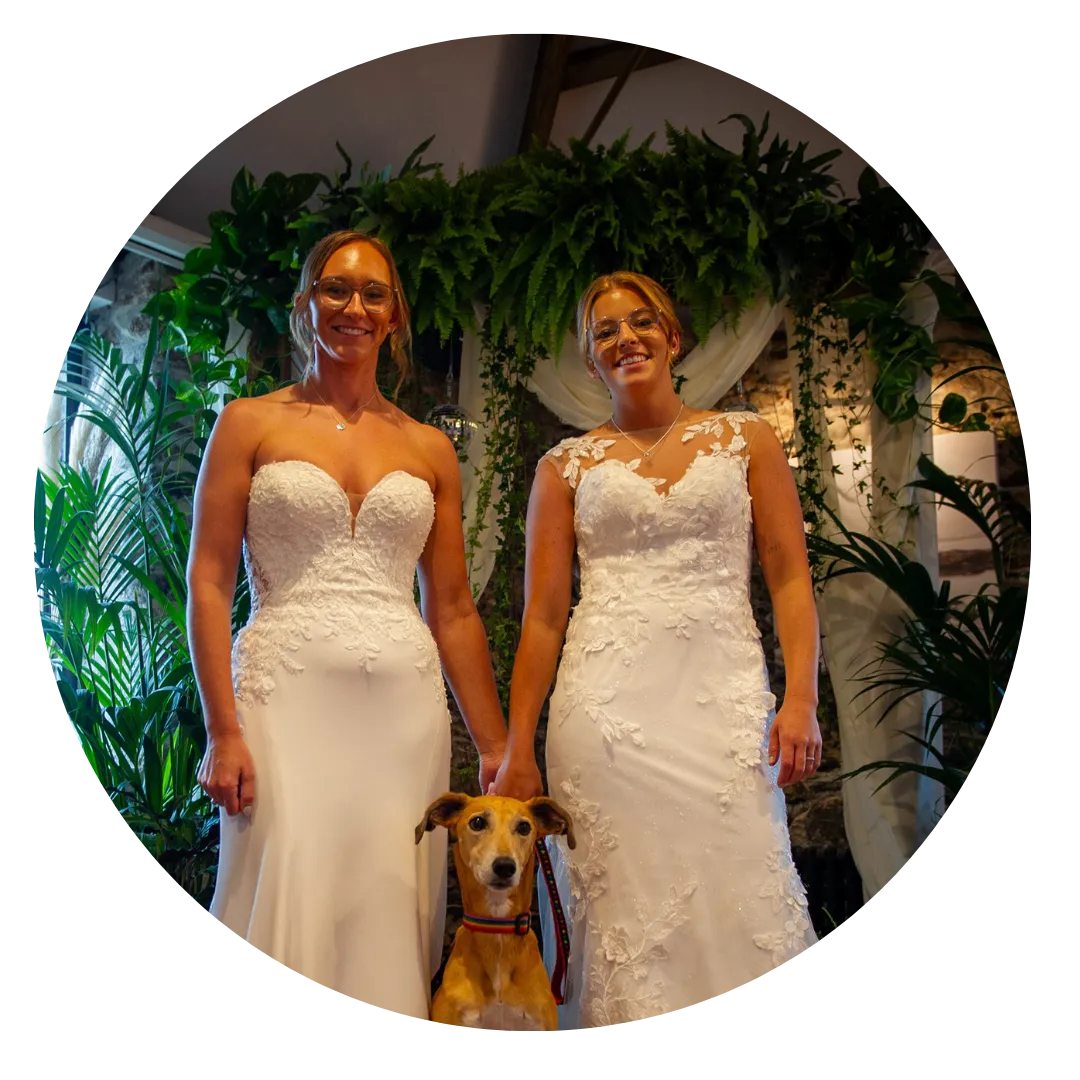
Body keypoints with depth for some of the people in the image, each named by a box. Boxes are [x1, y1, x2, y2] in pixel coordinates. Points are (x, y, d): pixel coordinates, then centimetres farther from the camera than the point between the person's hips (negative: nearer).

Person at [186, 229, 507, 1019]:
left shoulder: (430, 450, 11)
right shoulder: (250, 424, 5)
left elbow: (453, 608, 12)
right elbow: (208, 583, 0)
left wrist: (496, 746, 10)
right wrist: (223, 731, -9)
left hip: (405, 704, 3)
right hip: (288, 692, -2)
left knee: (389, 915, 6)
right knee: (291, 914, -3)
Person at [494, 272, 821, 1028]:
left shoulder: (746, 439, 11)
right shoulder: (567, 466, 11)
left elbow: (791, 578, 6)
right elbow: (543, 615, 8)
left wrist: (802, 697, -7)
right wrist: (517, 749, 5)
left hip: (723, 695, 0)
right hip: (607, 702, 0)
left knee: (734, 898, -3)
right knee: (622, 912, 2)